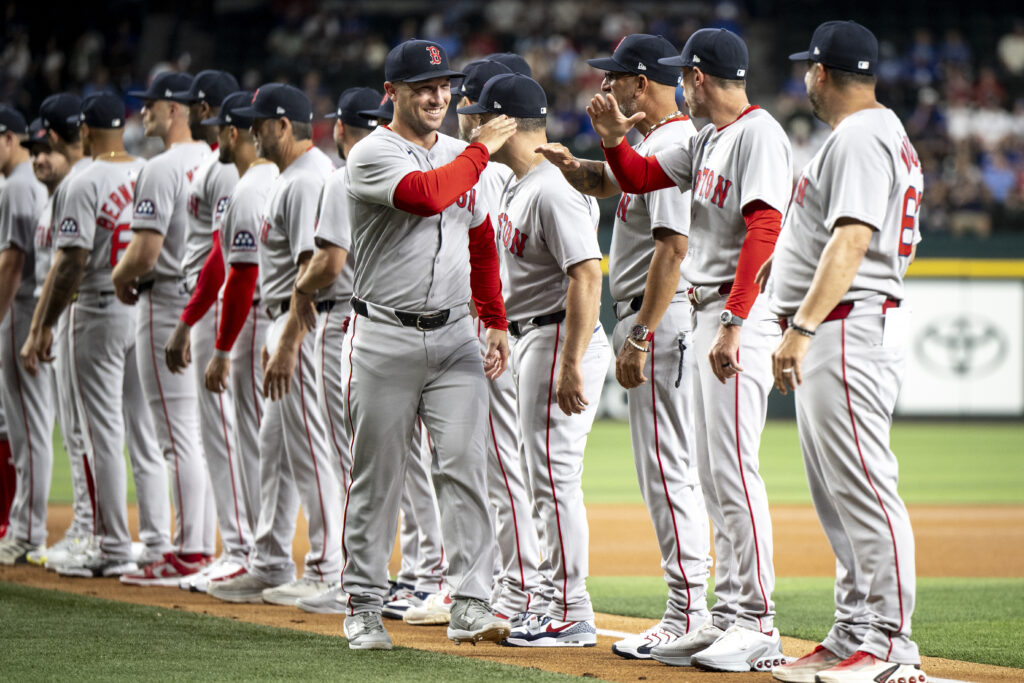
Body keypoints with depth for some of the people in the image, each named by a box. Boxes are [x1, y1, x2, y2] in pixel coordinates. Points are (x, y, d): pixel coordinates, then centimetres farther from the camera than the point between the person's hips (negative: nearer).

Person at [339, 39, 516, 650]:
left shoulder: (460, 156, 13)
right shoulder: (373, 154, -7)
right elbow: (424, 194, -27)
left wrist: (496, 322, 14)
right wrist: (480, 151, -15)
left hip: (454, 334, 4)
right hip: (385, 337, -4)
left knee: (464, 463, -7)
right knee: (377, 477, 3)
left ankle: (471, 604, -10)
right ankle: (365, 605, 13)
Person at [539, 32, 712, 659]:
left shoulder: (674, 144, -16)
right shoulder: (649, 142, 16)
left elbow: (673, 248, -23)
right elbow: (607, 182, 34)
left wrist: (639, 338, -23)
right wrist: (572, 165, 10)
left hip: (662, 322, -11)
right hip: (647, 319, 11)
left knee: (668, 468, -10)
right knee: (665, 469, 11)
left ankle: (690, 614, -9)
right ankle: (692, 611, 14)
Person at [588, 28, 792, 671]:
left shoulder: (759, 133, -13)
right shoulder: (708, 141, 17)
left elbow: (763, 231, -22)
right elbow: (638, 177, 27)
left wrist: (733, 322, -27)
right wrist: (614, 136, 6)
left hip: (742, 312, -10)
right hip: (707, 312, 10)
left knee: (734, 468, -12)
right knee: (715, 474, 11)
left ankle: (759, 626, -12)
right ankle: (730, 613, 16)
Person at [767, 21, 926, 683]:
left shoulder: (861, 136, -12)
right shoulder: (881, 133, 21)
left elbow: (851, 240, -24)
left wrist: (802, 327, -29)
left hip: (849, 329, -11)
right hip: (831, 338, 11)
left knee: (864, 490, -12)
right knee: (838, 494, 13)